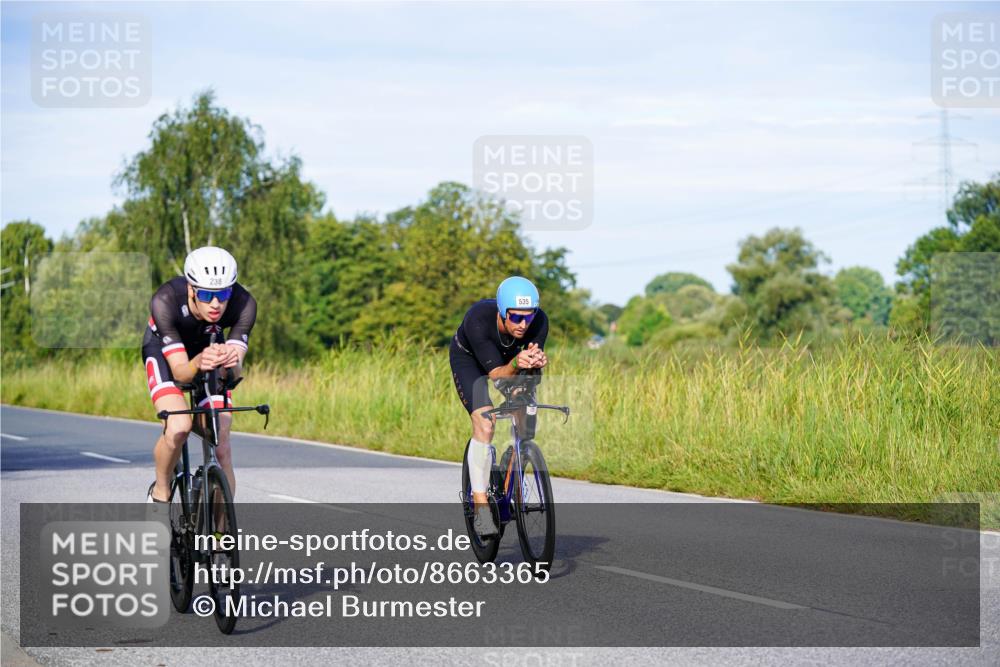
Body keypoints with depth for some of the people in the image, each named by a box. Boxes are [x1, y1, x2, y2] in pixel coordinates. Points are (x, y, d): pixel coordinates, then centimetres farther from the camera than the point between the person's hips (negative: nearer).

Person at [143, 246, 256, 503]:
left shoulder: (244, 304, -33)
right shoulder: (165, 301, -39)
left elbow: (236, 367, -36)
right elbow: (180, 371, -40)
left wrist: (231, 361, -59)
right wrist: (198, 363, -62)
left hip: (209, 346, 2)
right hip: (163, 348, -2)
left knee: (221, 447, -9)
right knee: (179, 427, -27)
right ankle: (160, 491, 0)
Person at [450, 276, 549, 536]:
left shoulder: (539, 320, -32)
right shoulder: (478, 320, -41)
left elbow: (532, 367, -30)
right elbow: (496, 373, -39)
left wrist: (536, 362, -54)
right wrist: (516, 364, -60)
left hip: (509, 358, 4)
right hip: (469, 358, -4)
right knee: (484, 425, -22)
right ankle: (481, 507, -17)